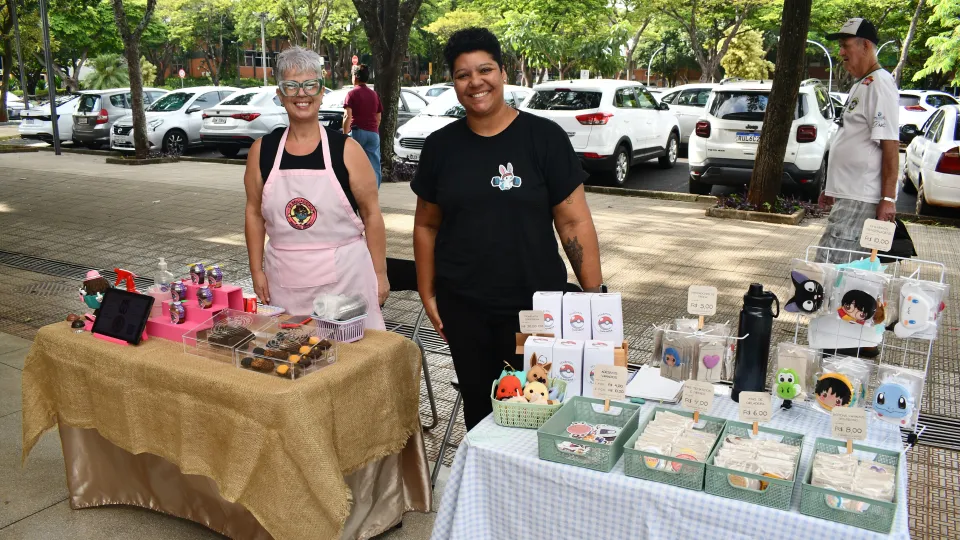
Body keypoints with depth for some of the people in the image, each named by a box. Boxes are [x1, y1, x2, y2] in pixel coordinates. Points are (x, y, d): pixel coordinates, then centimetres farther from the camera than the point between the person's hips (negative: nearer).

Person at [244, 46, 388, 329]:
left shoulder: (346, 149, -4)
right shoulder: (262, 150, 4)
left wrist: (380, 274, -2)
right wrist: (256, 270, 5)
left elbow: (371, 214, -2)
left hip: (344, 277, -2)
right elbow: (254, 213, 10)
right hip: (284, 282, 2)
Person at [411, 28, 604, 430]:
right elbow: (427, 225, 10)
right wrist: (427, 294, 7)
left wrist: (595, 295, -10)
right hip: (462, 307, 3)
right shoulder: (440, 146, 3)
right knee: (478, 406, 16)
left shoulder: (545, 137, -7)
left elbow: (574, 221, -7)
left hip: (537, 303, -2)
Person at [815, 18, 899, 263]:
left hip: (861, 200, -10)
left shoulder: (879, 83, -12)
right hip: (849, 195, 10)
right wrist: (834, 189, 26)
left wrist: (888, 199, -22)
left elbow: (890, 145, -18)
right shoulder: (860, 85, 19)